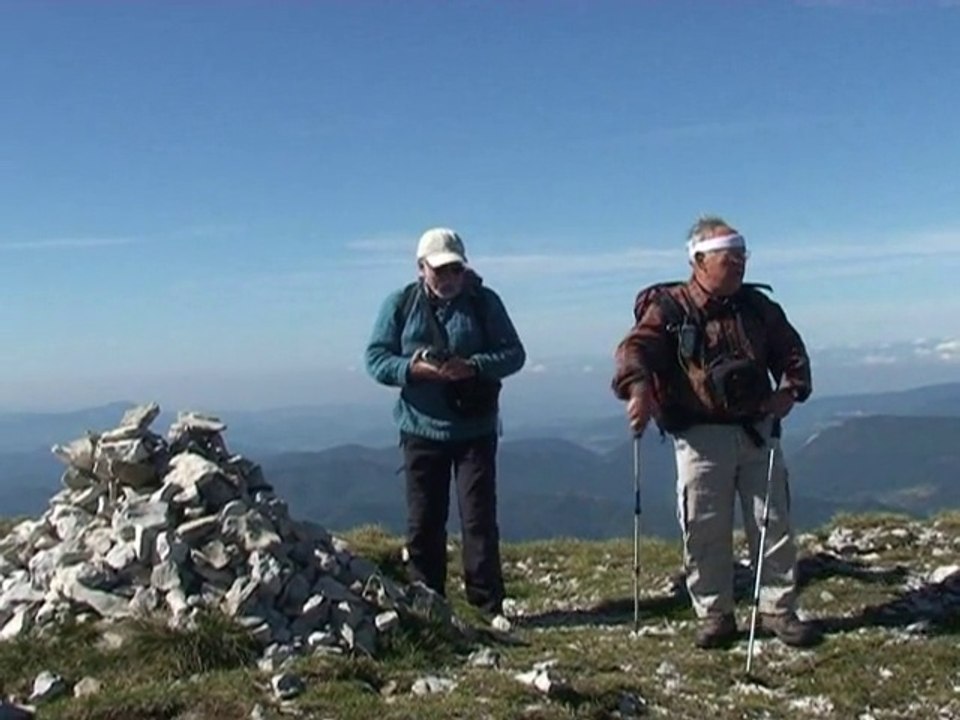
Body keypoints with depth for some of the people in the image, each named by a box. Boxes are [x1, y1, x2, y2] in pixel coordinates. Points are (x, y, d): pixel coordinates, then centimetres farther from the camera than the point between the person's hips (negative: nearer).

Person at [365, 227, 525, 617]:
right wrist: (412, 369, -19)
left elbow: (514, 353, -1)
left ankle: (489, 605, 7)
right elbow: (375, 358, 0)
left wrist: (474, 367, -20)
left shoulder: (484, 302, 0)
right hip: (421, 429, 1)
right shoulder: (400, 304, 1)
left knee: (480, 519, -1)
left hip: (475, 431, -1)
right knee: (424, 522, 6)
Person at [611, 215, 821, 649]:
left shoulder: (757, 306, 10)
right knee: (705, 531, 0)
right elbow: (635, 348, -20)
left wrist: (791, 389, -3)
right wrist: (638, 388, -41)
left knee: (774, 523, 8)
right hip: (701, 436, -4)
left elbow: (790, 350, 17)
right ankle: (714, 614, 15)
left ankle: (778, 609, 21)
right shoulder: (669, 309, -6)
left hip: (758, 431, 4)